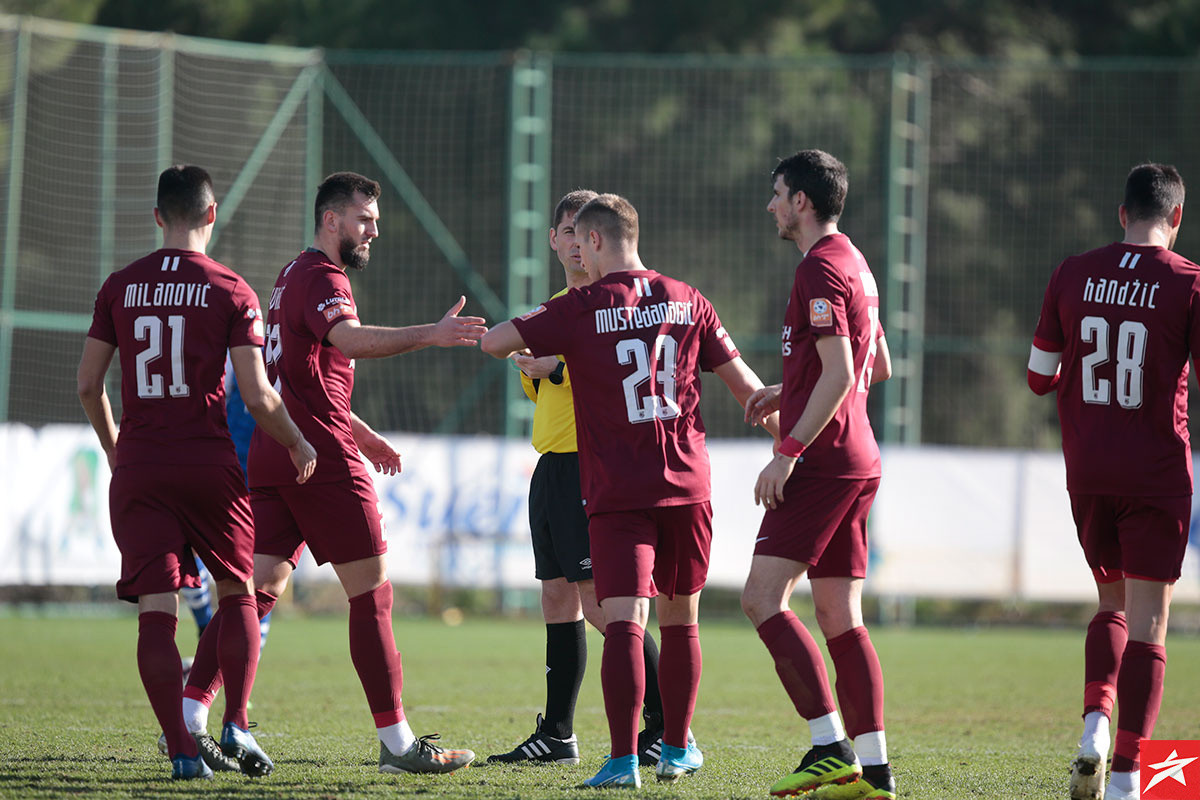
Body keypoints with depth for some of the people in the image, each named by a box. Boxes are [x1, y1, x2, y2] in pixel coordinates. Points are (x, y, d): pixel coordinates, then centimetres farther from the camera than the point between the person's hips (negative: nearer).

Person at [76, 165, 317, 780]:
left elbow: (88, 386, 8)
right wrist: (298, 446, 9)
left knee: (156, 611, -1)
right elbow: (257, 397, -8)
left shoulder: (119, 287, 4)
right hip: (209, 463, -1)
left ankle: (181, 747, -10)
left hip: (138, 468, 1)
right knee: (237, 592, 17)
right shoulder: (232, 292, -4)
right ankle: (235, 724, 3)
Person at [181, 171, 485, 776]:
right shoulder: (322, 278, -10)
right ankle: (396, 742, -3)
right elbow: (349, 340, -33)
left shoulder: (294, 275, 22)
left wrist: (357, 431, 32)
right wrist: (428, 336, -42)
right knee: (371, 592, -4)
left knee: (260, 587, 5)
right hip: (320, 457, -9)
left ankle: (188, 718, -4)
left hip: (273, 453, 9)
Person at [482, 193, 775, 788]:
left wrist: (525, 348, 17)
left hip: (616, 493, -4)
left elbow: (494, 342, -5)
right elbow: (744, 385, 11)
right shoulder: (687, 301, 7)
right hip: (686, 484, 4)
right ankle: (676, 749, 28)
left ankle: (623, 759, -22)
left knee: (624, 620, -11)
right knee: (680, 620, 17)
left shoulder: (580, 309, -4)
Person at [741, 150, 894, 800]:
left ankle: (831, 747, -19)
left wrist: (789, 450, -21)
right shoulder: (854, 264, 18)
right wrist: (787, 394, 28)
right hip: (857, 460, 10)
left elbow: (838, 374, -20)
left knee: (763, 597, -12)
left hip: (822, 460, -10)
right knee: (838, 615, 8)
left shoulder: (821, 270, -13)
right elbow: (876, 367, 27)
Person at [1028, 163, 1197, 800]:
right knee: (1146, 623, 1)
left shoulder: (1073, 276, 2)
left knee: (1112, 604, 21)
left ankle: (1094, 723, -2)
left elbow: (1039, 377, 9)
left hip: (1087, 473, 4)